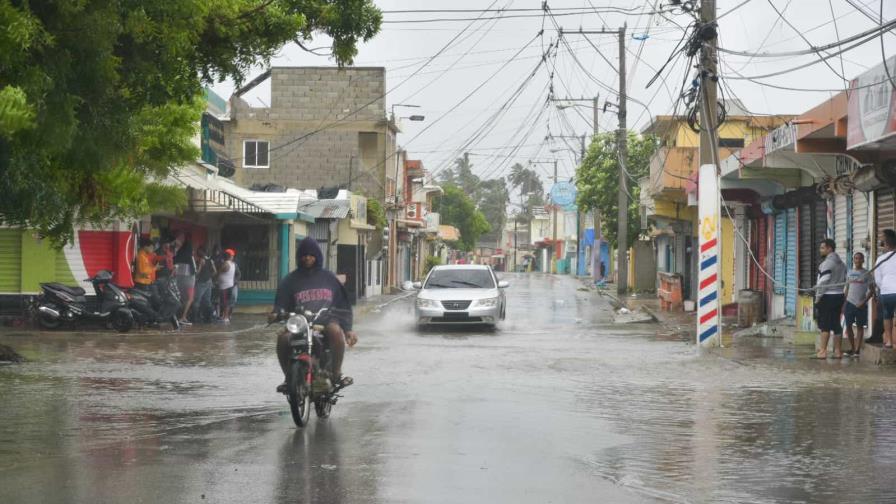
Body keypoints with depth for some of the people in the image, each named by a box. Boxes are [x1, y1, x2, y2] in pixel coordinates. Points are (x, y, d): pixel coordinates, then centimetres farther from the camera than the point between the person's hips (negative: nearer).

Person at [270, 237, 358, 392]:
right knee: (283, 338, -31)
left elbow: (343, 304, 16)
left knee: (335, 330, -36)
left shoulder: (329, 278, 16)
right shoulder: (291, 280, 14)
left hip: (326, 321, 0)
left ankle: (336, 373, -21)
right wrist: (276, 314, -13)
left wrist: (348, 329, 5)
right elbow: (281, 303, 12)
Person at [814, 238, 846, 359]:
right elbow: (845, 282, 19)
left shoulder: (827, 263, -12)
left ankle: (823, 351, -11)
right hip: (839, 296, 9)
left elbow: (823, 282, -17)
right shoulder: (841, 263, 16)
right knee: (836, 324, 10)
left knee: (825, 325, -8)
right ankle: (838, 351, 11)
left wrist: (817, 297, -11)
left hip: (828, 296, -8)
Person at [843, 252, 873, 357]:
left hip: (861, 304, -4)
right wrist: (843, 303, 8)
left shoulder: (866, 273, 0)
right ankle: (852, 348, 15)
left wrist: (864, 302, -12)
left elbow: (871, 290, -1)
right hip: (850, 302, 4)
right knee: (848, 325, 3)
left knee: (860, 326, 1)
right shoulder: (849, 272, 11)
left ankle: (857, 349, 2)